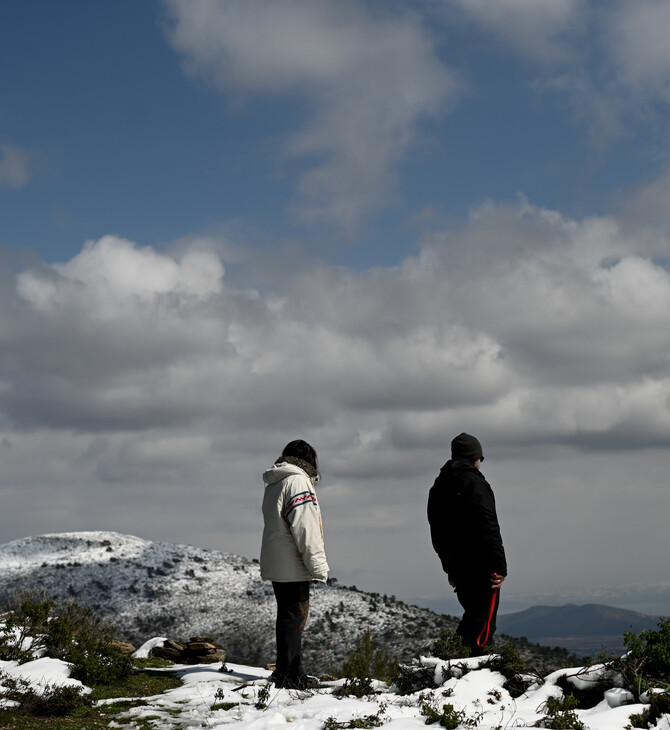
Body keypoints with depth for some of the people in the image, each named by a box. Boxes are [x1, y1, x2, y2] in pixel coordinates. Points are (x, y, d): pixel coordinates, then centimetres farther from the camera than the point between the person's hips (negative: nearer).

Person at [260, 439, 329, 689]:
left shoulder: (273, 484, 19)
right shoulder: (298, 481, -12)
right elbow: (305, 528, -19)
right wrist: (318, 565, -17)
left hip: (275, 564, 10)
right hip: (293, 566, -10)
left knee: (289, 617, 15)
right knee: (294, 617, -6)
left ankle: (294, 673, 21)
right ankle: (286, 675, -5)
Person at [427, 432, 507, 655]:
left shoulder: (438, 486, 16)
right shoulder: (475, 483, -10)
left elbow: (436, 533, 21)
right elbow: (488, 528, -17)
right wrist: (499, 566, -16)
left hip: (457, 568, 8)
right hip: (480, 568, -8)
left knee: (472, 616, 19)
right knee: (483, 622, -6)